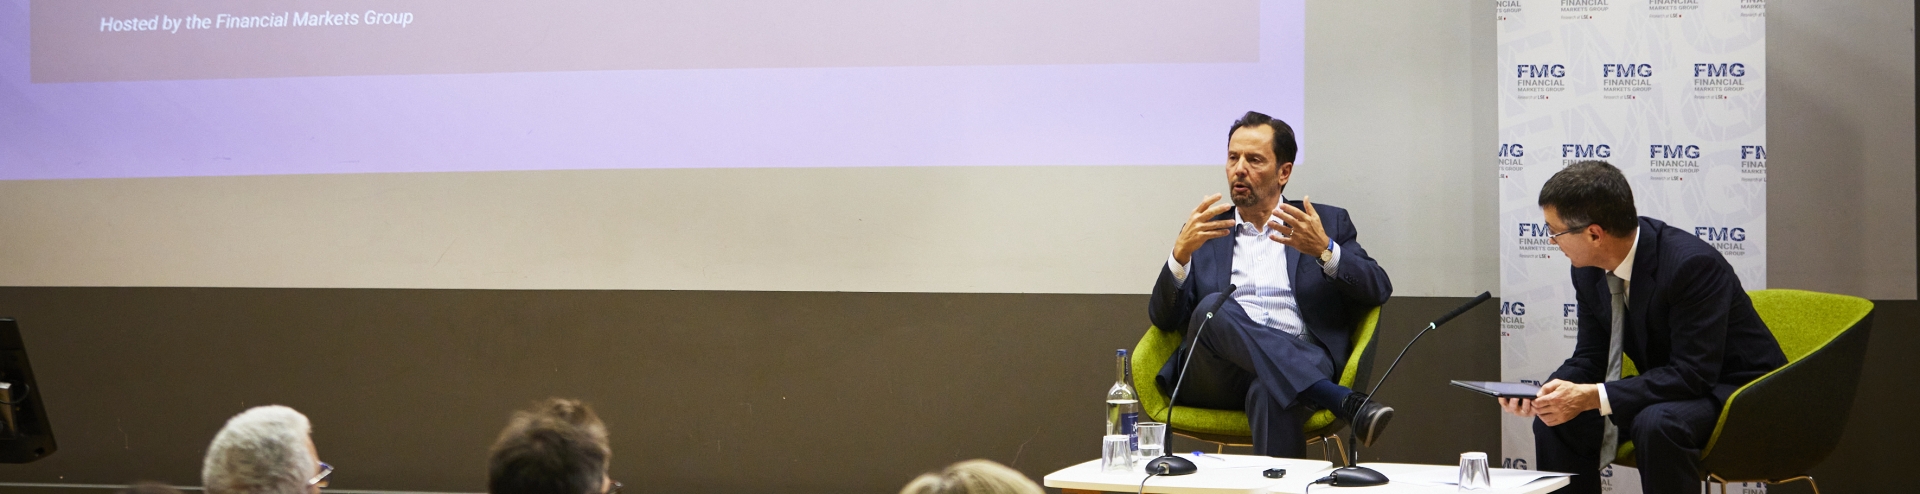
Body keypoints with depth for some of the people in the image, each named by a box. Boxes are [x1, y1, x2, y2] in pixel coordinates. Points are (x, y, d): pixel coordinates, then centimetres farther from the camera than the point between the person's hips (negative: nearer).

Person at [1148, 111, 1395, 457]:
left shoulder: (1327, 223, 20)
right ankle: (1344, 402, -41)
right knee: (1214, 307, -33)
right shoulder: (1207, 232, 23)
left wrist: (1325, 251, -11)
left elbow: (1379, 290, 7)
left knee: (1269, 393, -39)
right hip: (1217, 377, 2)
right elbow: (1163, 318, 11)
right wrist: (1181, 252, -8)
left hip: (1298, 364, -2)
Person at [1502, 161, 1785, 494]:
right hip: (1669, 390, 8)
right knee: (1557, 420, -7)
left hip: (1737, 391, -8)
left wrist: (1593, 397, -35)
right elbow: (1591, 358, 3)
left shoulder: (1693, 264, -28)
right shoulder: (1589, 271, -5)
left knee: (1656, 424, -35)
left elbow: (1694, 373, -30)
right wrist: (1544, 393, -19)